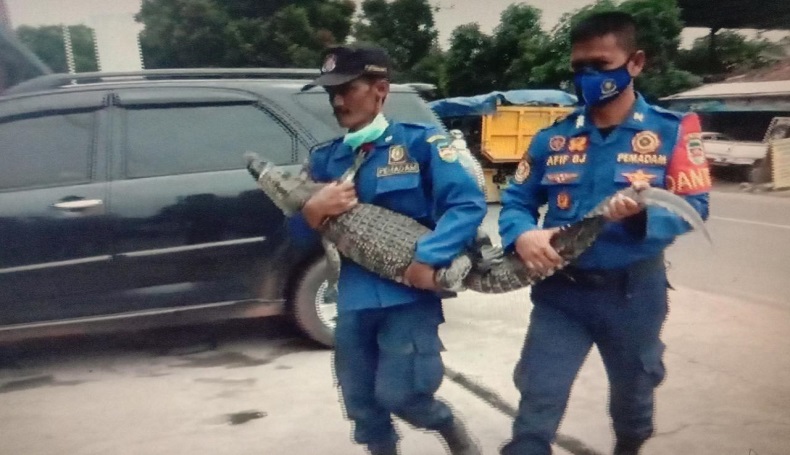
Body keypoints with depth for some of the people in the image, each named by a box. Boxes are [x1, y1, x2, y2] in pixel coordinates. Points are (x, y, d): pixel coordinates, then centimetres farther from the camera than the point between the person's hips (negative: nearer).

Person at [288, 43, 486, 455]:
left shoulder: (419, 142, -4)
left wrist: (429, 258, -25)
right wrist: (313, 211, -11)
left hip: (410, 292, -5)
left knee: (398, 394, -7)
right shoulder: (324, 159, 10)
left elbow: (468, 202, -13)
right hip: (354, 297, 5)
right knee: (361, 404, 12)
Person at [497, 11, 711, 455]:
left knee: (633, 390, 25)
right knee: (536, 406, -3)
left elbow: (695, 207, -11)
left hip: (634, 292, 0)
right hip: (560, 290, 0)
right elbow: (516, 200, 3)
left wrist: (645, 213, -32)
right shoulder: (553, 136, 0)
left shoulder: (673, 130, -6)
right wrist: (523, 235, -20)